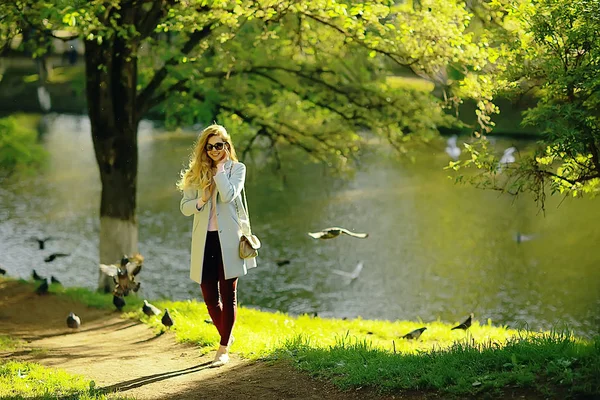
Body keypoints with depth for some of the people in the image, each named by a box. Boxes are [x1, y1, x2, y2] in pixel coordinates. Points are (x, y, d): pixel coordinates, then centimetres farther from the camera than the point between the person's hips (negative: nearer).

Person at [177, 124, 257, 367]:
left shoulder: (236, 168, 2)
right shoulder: (197, 172, 11)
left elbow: (229, 195, -16)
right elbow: (184, 207, 8)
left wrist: (219, 168, -8)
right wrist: (201, 201, -11)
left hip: (228, 239, -3)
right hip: (204, 240, 3)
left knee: (228, 295, 0)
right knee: (210, 298, 5)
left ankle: (224, 349, 5)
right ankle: (226, 336, 28)